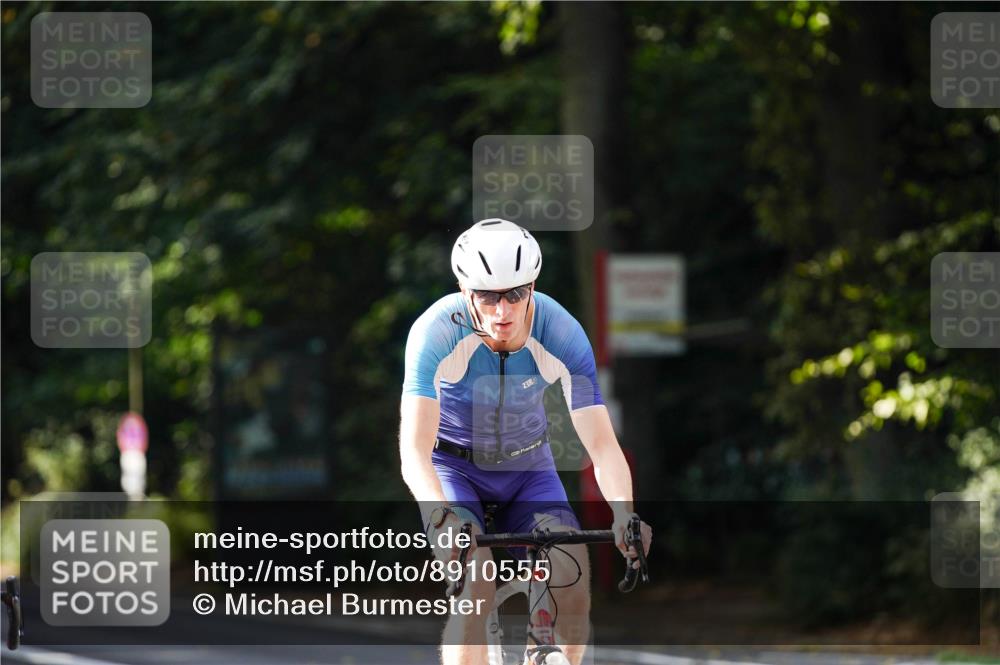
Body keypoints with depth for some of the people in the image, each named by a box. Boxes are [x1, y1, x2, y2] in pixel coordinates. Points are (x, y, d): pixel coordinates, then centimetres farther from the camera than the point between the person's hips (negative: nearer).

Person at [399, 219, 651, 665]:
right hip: (453, 466, -2)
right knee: (474, 580, -27)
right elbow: (414, 450, -35)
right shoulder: (436, 332, -30)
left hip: (527, 466, 2)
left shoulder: (562, 334, -24)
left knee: (573, 577, -19)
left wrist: (623, 515, -45)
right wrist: (443, 517, -54)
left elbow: (602, 444, -26)